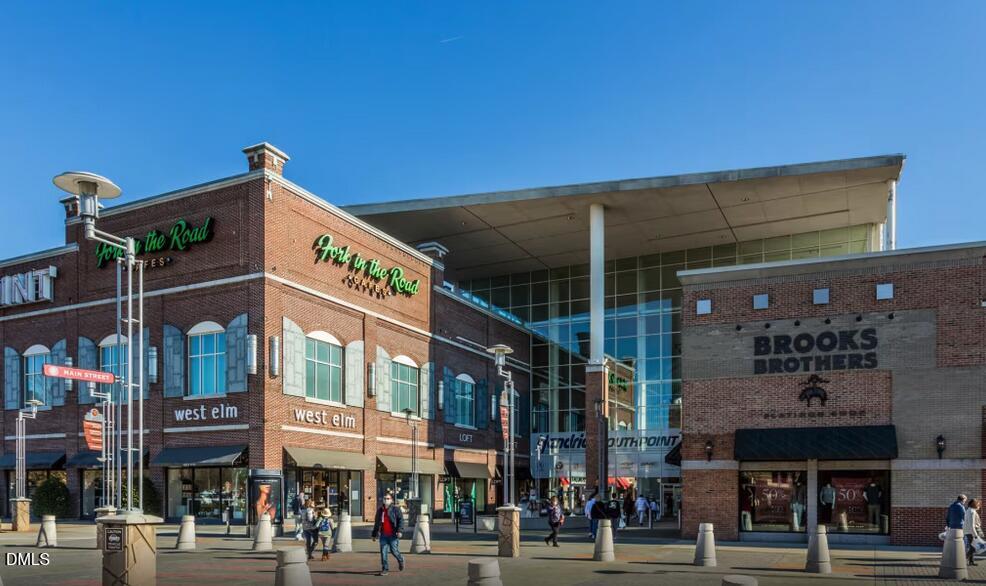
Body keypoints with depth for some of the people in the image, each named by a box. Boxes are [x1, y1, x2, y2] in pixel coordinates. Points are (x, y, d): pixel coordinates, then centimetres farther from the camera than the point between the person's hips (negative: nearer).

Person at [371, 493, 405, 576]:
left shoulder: (396, 509, -1)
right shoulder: (380, 510, 14)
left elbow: (401, 520, -10)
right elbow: (376, 523, 23)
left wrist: (400, 531, -24)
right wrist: (374, 534, 23)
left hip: (393, 535, -4)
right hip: (383, 535, 4)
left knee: (394, 551, -3)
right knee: (383, 552, -2)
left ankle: (400, 560, 28)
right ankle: (385, 569, 4)